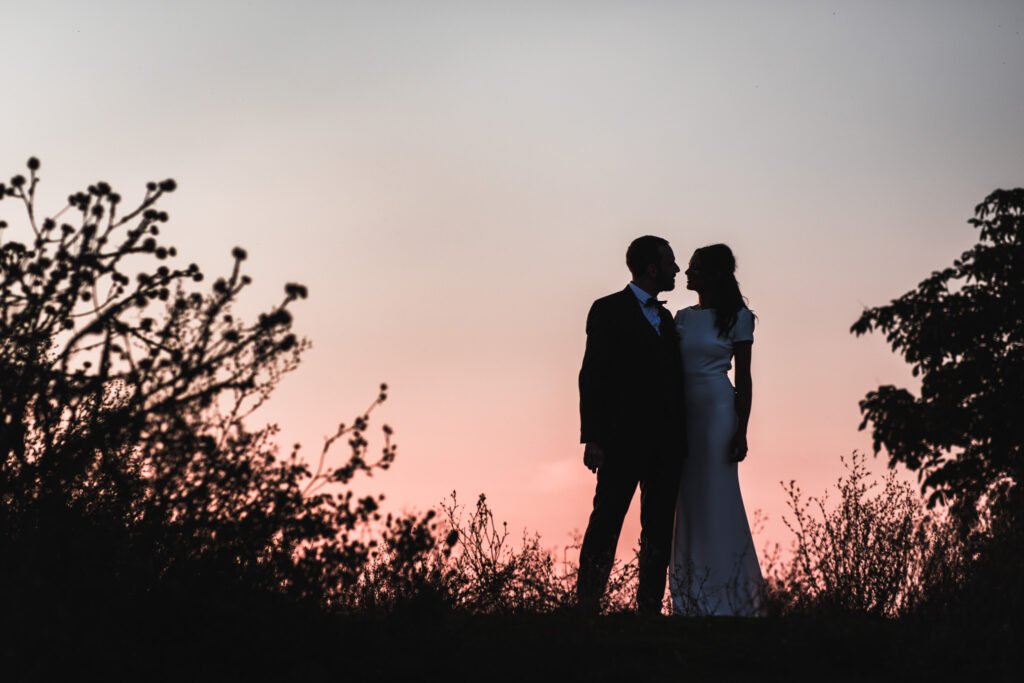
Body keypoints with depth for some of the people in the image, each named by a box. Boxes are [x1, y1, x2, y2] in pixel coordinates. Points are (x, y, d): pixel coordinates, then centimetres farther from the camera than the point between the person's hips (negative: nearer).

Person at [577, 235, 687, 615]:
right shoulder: (609, 310, 0)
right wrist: (592, 438, -14)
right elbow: (592, 377, -6)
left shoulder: (665, 319, 20)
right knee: (606, 524, -8)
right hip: (624, 438, -7)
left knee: (659, 530, 4)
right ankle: (587, 605, -8)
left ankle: (650, 608, 6)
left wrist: (681, 437, 9)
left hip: (666, 441, 7)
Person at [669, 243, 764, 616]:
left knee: (718, 501, -6)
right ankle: (693, 598, 10)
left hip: (718, 411, -6)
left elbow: (744, 378, -4)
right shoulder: (682, 317, 11)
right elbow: (673, 370, 12)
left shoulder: (737, 317, -3)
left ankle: (725, 596, -1)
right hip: (683, 413, 6)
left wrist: (741, 431, -11)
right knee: (689, 503, 6)